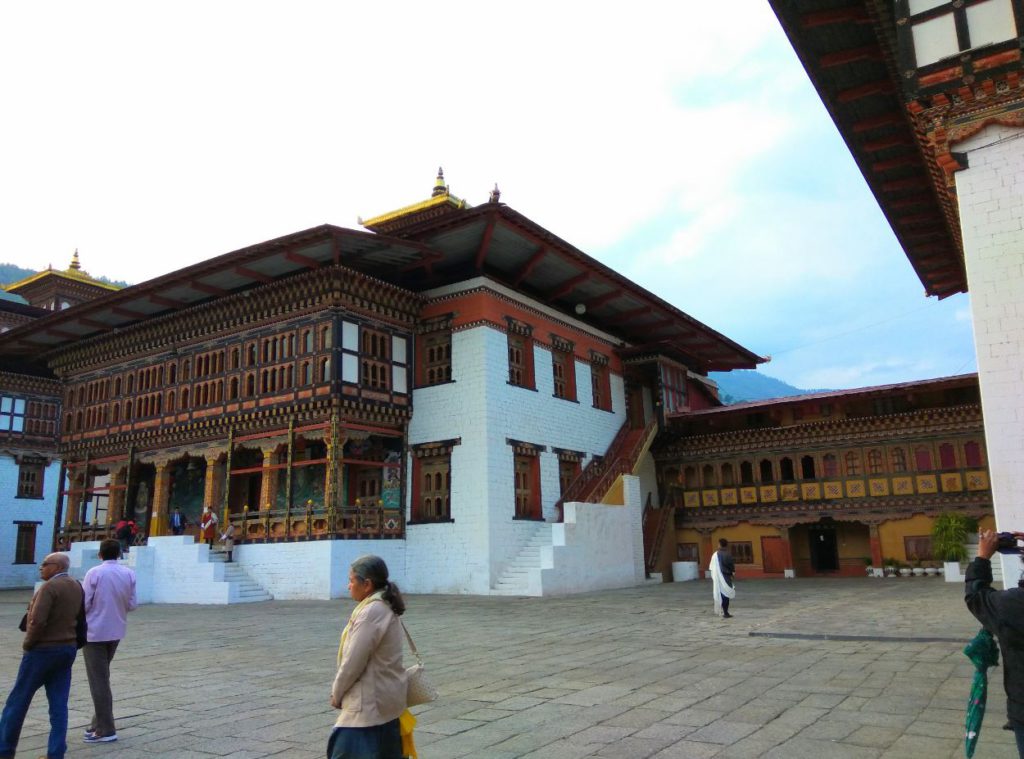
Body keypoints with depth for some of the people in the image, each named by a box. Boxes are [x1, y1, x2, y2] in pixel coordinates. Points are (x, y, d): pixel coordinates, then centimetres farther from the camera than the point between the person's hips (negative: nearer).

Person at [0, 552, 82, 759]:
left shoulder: (49, 587, -16)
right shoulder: (76, 587, 8)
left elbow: (38, 620, -22)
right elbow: (78, 618, 10)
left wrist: (27, 643, -8)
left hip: (43, 650, -7)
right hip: (68, 649, 7)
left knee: (17, 701, 9)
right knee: (59, 704, 8)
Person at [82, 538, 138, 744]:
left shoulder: (94, 573, -13)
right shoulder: (129, 574, -2)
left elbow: (84, 604, -12)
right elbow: (132, 605, 1)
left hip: (95, 631, -5)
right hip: (116, 631, 5)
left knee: (99, 680, 1)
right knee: (103, 677, 20)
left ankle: (105, 730, 3)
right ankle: (99, 723, 26)